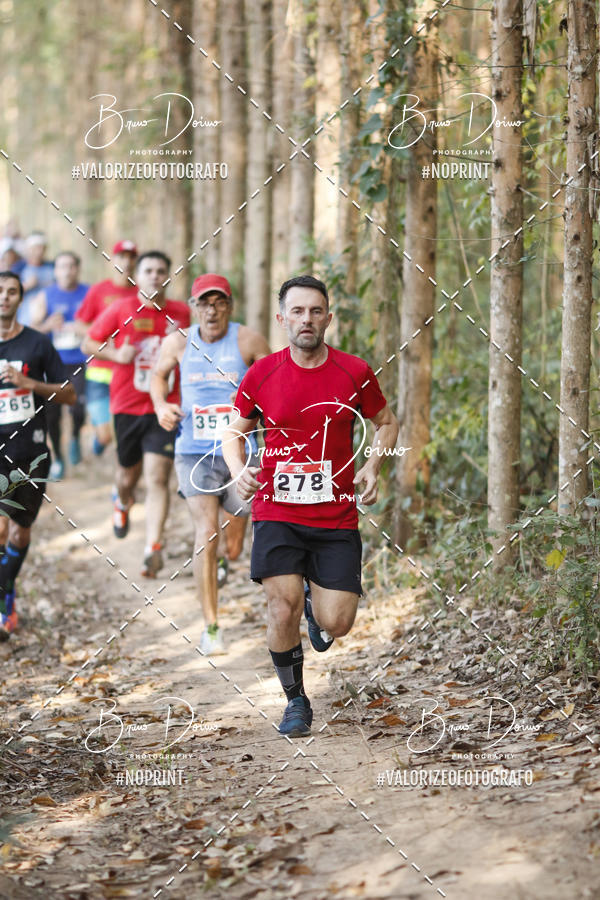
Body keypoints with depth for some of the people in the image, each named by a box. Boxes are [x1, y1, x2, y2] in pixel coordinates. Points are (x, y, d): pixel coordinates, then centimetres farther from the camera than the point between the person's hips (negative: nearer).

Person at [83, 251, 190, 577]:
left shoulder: (180, 312, 5)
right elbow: (88, 344, 5)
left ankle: (153, 548, -17)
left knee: (157, 478, -12)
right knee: (129, 473, 16)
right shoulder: (120, 310, -1)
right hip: (127, 405, 0)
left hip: (164, 408, 0)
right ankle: (122, 504, 53)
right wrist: (116, 354, -12)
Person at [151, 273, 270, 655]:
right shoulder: (178, 342, 0)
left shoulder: (248, 341, -6)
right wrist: (161, 406, 0)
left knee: (233, 547, 9)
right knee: (207, 532, -16)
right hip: (195, 451, 0)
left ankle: (221, 564, 49)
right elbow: (160, 375, 19)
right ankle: (211, 626, -10)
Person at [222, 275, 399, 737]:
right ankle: (296, 700, 11)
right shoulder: (262, 375, -2)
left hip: (337, 517, 1)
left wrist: (374, 464, -4)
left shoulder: (354, 372, -2)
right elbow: (234, 431, 12)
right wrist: (239, 471, -8)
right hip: (277, 512, 0)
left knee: (336, 624, -4)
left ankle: (315, 604, 35)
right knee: (283, 609, -13)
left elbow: (387, 422, 14)